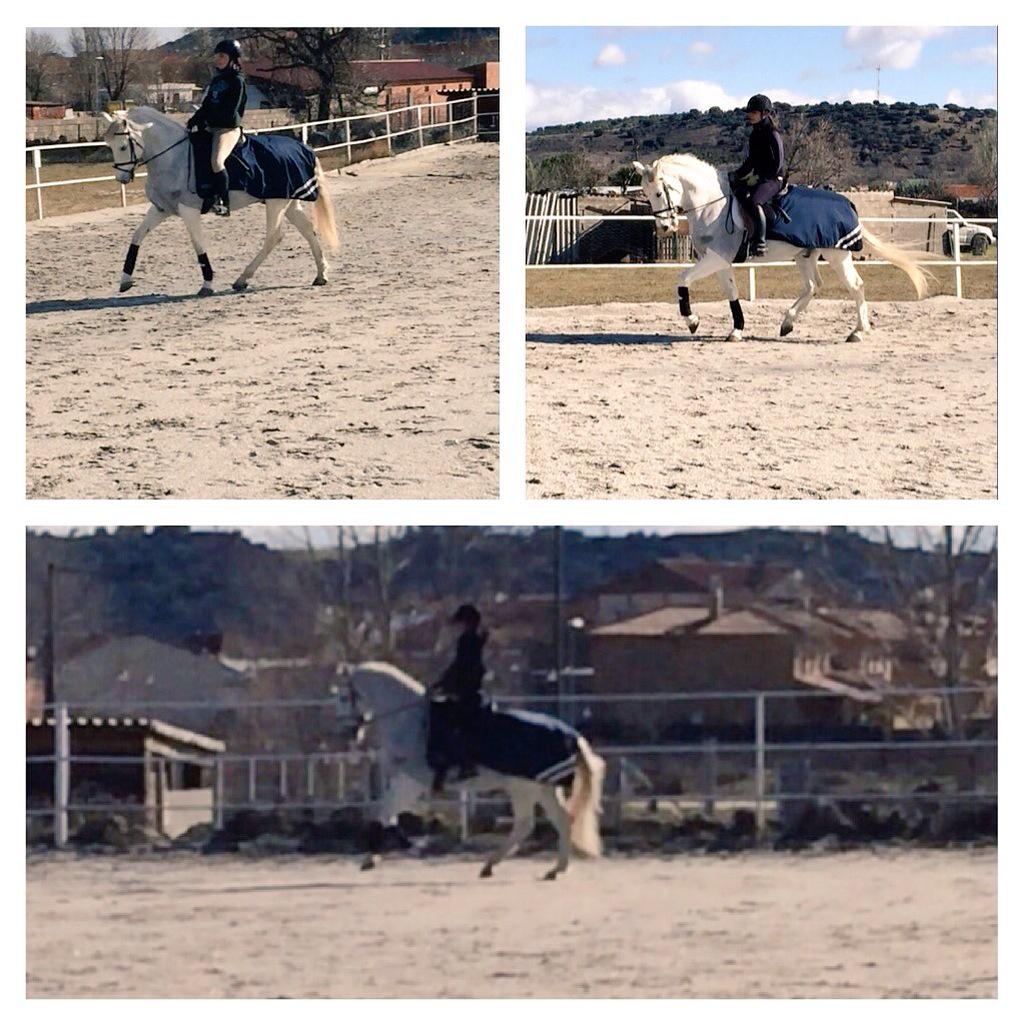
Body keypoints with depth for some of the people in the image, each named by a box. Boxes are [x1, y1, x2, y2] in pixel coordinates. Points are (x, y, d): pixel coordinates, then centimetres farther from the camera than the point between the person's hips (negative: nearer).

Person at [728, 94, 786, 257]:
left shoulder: (773, 134, -11)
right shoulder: (755, 134, 16)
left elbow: (777, 165, -16)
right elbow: (751, 161, 23)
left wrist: (758, 177, -18)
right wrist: (737, 175, 10)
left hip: (773, 180, -10)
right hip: (758, 178, 10)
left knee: (754, 202, -35)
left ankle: (760, 242, -39)